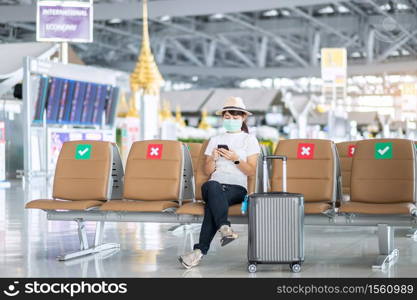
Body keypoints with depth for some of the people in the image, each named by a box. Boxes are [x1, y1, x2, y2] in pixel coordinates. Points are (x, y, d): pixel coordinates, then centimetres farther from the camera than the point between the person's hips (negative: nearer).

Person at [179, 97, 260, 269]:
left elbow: (251, 172, 6)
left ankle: (201, 251, -44)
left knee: (212, 202, -37)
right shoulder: (215, 140, 24)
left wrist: (235, 159, -10)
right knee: (212, 186, -40)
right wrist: (213, 158, -2)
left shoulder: (250, 140, 15)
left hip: (237, 188, -2)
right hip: (214, 186, 2)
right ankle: (224, 228, -57)